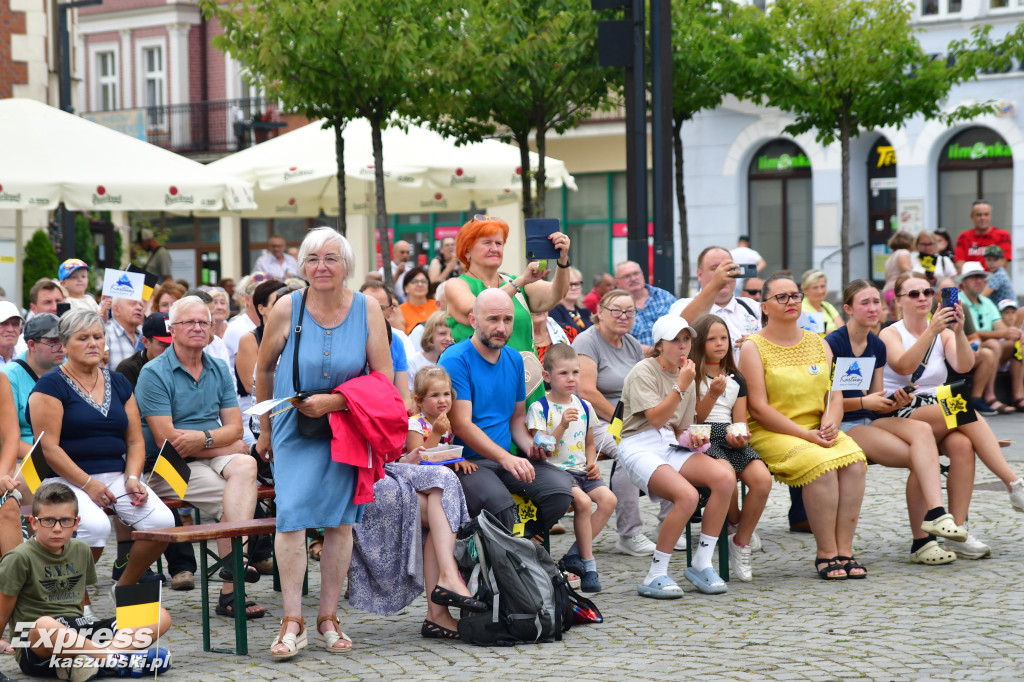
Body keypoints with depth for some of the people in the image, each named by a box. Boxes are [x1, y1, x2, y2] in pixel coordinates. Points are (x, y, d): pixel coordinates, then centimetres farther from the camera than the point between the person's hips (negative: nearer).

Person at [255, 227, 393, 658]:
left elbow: (383, 377, -5)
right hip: (294, 429, -1)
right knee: (291, 515, -14)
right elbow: (264, 370, 7)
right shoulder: (287, 309, -8)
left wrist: (334, 401, -18)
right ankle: (292, 623, -11)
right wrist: (265, 428, 13)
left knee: (339, 519, 2)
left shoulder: (367, 310, -6)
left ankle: (328, 619, 11)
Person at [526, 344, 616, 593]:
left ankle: (575, 555, -11)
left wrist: (592, 463, 5)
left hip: (580, 469, 6)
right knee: (583, 502, -29)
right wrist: (562, 426, -21)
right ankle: (588, 564, -15)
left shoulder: (584, 407, 13)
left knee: (608, 499, -19)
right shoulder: (539, 408, -5)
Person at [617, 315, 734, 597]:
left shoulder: (686, 376, 20)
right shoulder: (643, 372, -2)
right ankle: (655, 576, -20)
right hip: (640, 448, -7)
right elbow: (656, 418, -13)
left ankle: (702, 564, -14)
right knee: (687, 495, -33)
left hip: (670, 447, 7)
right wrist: (681, 386, -15)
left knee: (725, 477, -23)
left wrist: (690, 438, 1)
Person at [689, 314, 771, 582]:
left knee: (762, 479, -25)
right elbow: (693, 420, -1)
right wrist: (713, 394, -15)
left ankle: (740, 544, -9)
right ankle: (736, 525, -4)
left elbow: (740, 420, 16)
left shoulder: (736, 379, 20)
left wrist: (739, 434, -8)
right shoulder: (691, 377, 4)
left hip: (731, 439, 5)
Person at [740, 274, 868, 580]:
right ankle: (826, 553, -22)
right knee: (821, 465, -32)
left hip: (819, 431, 5)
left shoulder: (818, 344, 17)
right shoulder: (753, 348, -1)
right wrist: (804, 434, -17)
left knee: (855, 461, -25)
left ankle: (844, 549, -21)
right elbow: (758, 407, -9)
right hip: (772, 434, -5)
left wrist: (830, 423, -11)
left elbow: (835, 395, 12)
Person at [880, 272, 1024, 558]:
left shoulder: (944, 333, 14)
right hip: (900, 416, -4)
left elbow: (964, 365, -7)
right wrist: (931, 330, -28)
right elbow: (903, 367, -20)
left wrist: (958, 332, -24)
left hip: (940, 415, 4)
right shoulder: (890, 334, 3)